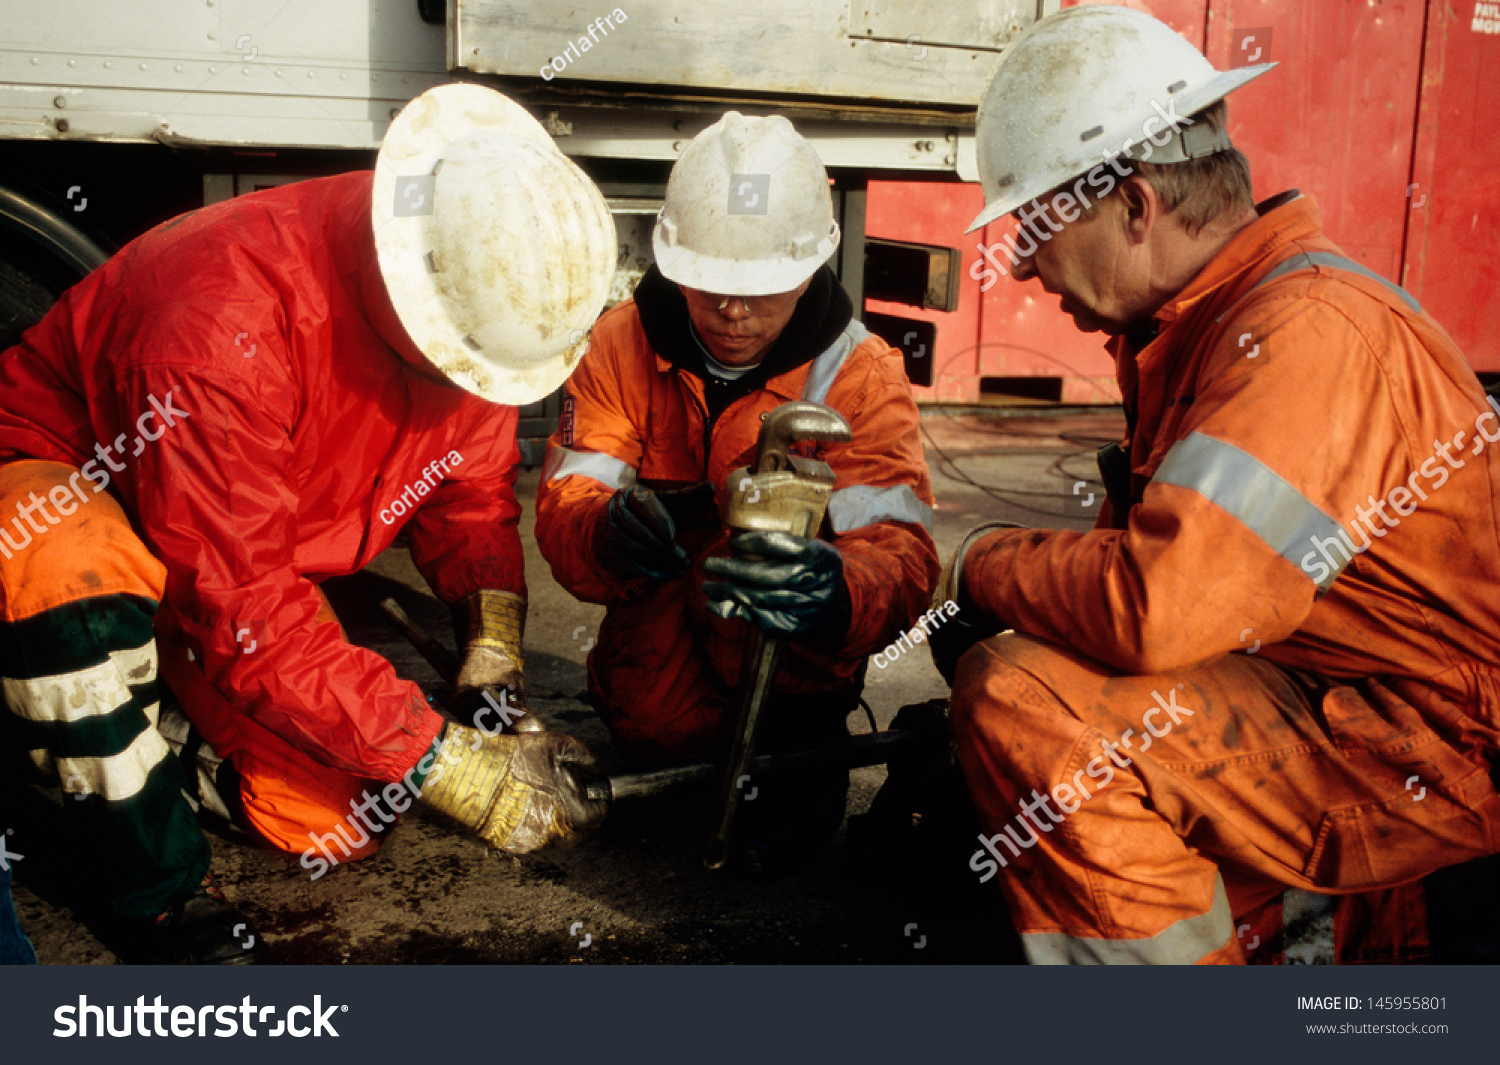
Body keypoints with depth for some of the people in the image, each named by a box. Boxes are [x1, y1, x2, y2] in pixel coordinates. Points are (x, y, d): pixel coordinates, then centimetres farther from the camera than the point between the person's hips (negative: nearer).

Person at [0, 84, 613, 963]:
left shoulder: (476, 307, -16)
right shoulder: (229, 321, -38)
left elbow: (471, 494, -3)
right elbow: (237, 607, -36)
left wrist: (494, 643, -22)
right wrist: (440, 763, -35)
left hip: (261, 564, 6)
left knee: (338, 824, -6)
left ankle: (171, 742, 24)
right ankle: (158, 891, -18)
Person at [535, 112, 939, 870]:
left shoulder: (859, 372, -15)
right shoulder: (622, 345, -9)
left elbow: (898, 549, -27)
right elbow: (563, 507, -16)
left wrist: (837, 594, -52)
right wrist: (605, 532, -41)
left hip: (798, 652, -2)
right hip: (662, 624, 2)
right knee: (650, 722, -22)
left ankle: (796, 741, -2)